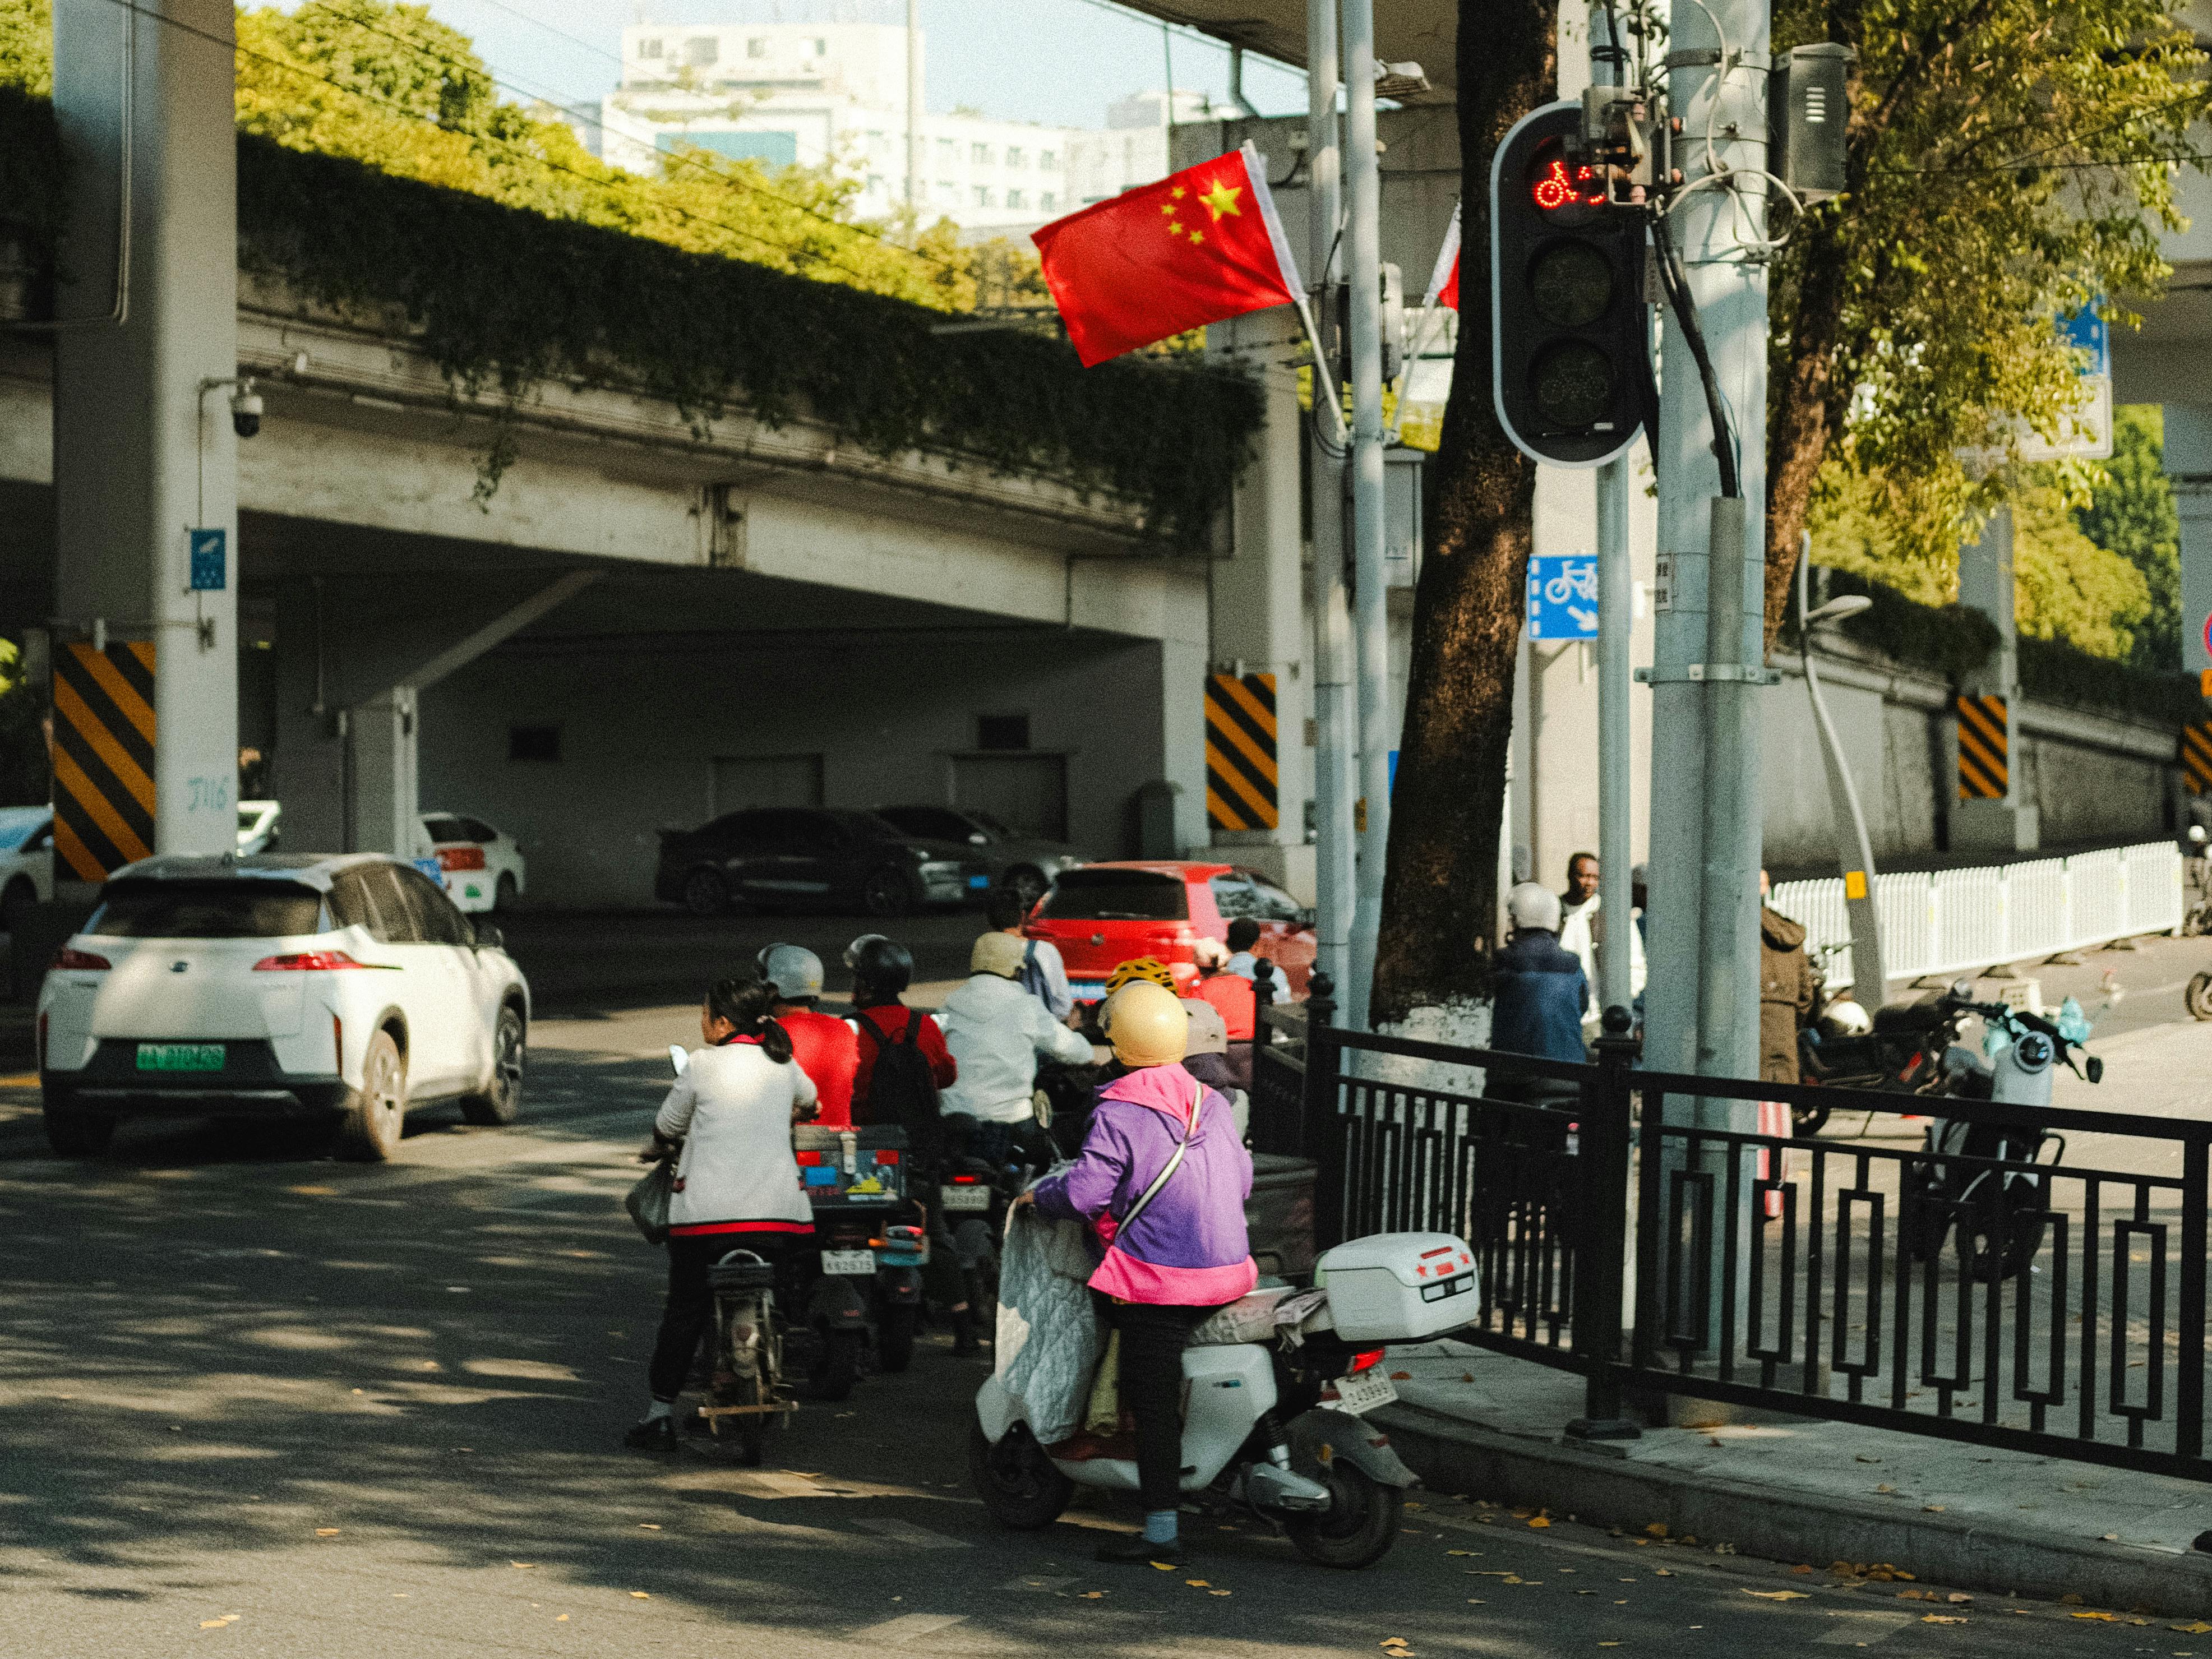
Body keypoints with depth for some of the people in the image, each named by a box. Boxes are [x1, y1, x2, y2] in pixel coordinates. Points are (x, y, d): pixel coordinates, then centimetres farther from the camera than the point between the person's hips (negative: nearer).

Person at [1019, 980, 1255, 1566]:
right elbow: (1241, 1179, 17)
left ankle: (1162, 1529, -7)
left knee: (1152, 1401, -5)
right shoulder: (1212, 1103, 11)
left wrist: (1038, 1195, 5)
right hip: (1229, 1270, 7)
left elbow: (1085, 1190, -14)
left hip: (1160, 1277, -7)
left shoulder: (1118, 1111, -9)